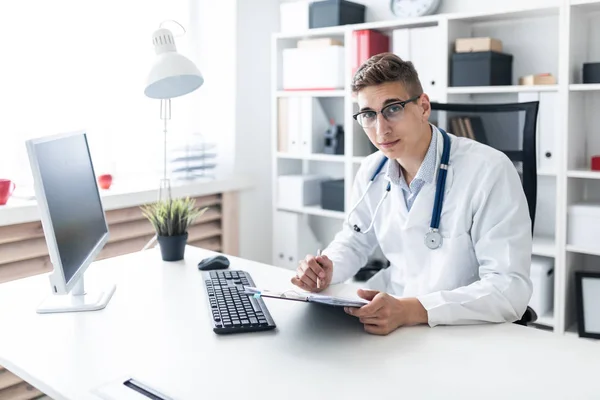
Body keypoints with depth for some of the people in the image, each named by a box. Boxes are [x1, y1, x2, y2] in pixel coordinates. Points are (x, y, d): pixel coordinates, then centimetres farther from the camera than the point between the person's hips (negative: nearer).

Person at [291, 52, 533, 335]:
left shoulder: (488, 171, -18)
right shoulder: (372, 171, 1)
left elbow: (512, 288, -22)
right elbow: (356, 240, 16)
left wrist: (411, 311, -33)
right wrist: (327, 271, -6)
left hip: (468, 331, -5)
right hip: (389, 310, 6)